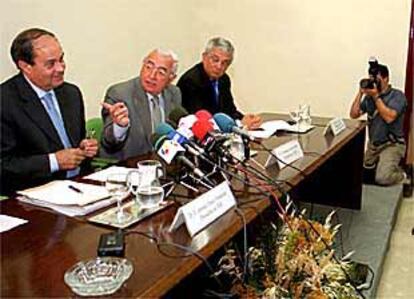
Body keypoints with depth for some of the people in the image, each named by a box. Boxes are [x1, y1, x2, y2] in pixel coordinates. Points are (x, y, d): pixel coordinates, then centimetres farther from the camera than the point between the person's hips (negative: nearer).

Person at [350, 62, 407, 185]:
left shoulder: (397, 95, -10)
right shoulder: (369, 97, 5)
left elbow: (389, 117, -24)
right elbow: (354, 114, 0)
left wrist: (376, 96, -21)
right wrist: (361, 93, -7)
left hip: (392, 145, -6)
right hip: (372, 144, 6)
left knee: (382, 178, -24)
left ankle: (401, 175, 9)